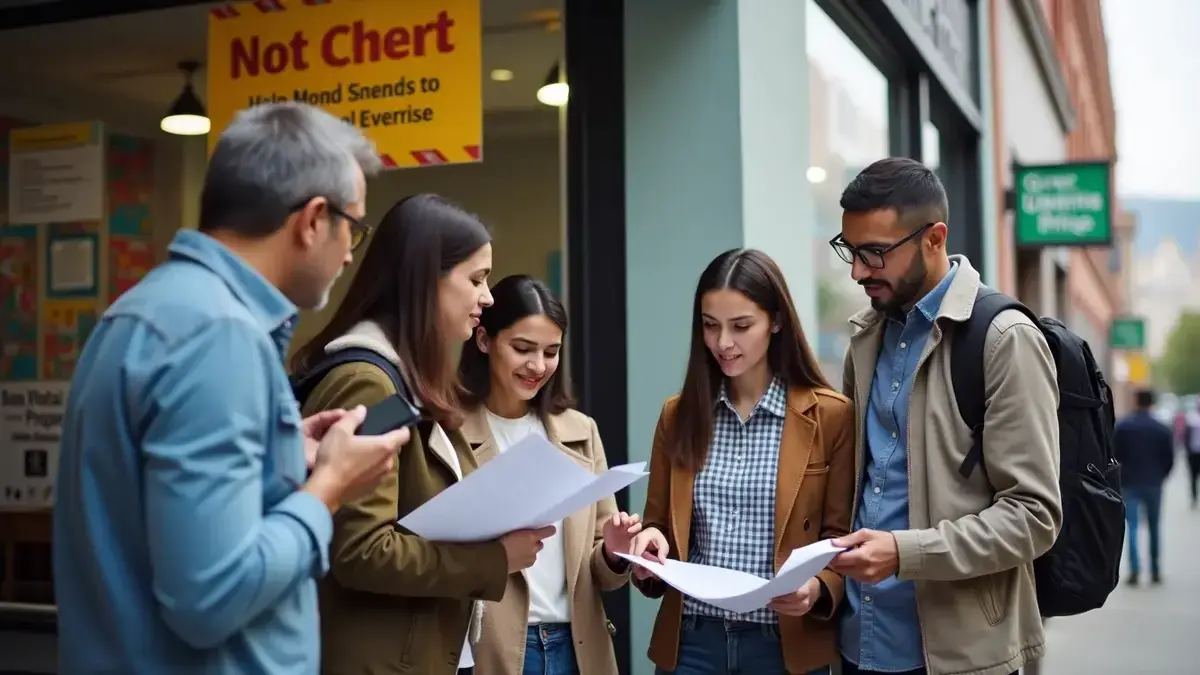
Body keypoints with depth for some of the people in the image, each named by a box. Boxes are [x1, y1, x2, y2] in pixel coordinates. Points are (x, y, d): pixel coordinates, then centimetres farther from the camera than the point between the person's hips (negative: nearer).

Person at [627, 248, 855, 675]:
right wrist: (651, 546, -10)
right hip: (691, 640, 2)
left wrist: (817, 588, -21)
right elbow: (658, 524, 11)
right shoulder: (679, 414, 5)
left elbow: (840, 538, -3)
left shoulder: (831, 415, -4)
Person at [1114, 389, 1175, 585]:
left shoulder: (1121, 427, -4)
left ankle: (1135, 569, -13)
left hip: (1129, 483, -1)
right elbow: (1169, 459, 0)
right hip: (1154, 484, 1)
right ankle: (1155, 571, 14)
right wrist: (1159, 478, 15)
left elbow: (1114, 456, -4)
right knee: (1154, 528, 11)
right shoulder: (1163, 429, -2)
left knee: (1132, 526, 0)